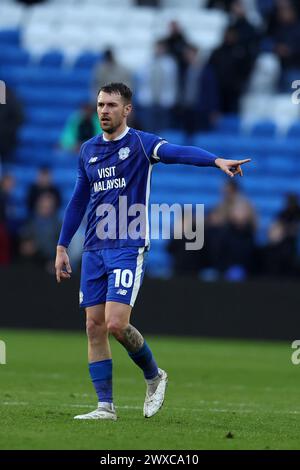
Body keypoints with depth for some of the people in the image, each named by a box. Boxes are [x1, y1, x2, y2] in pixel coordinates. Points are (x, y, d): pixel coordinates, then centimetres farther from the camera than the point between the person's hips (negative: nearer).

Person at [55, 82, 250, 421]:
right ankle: (105, 406, 6)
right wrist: (62, 247, 19)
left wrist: (217, 161, -41)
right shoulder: (88, 150, 13)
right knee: (95, 327, 1)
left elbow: (179, 153, -23)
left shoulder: (140, 143, -4)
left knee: (116, 324, -15)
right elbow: (78, 200, 21)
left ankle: (154, 376, 12)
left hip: (128, 248, -6)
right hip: (94, 250, 6)